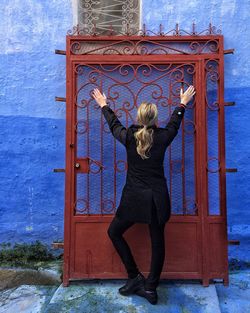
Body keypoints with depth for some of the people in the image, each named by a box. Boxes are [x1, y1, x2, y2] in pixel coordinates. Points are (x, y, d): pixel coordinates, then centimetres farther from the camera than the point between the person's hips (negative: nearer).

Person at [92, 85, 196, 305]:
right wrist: (183, 103, 37)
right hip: (157, 198, 2)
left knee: (114, 232, 18)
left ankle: (135, 277, 20)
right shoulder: (162, 137, -3)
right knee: (157, 241, 14)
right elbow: (174, 123, 18)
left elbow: (114, 124, 14)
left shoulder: (129, 137, -5)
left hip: (134, 197, -1)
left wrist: (103, 105, 33)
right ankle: (150, 288, 23)